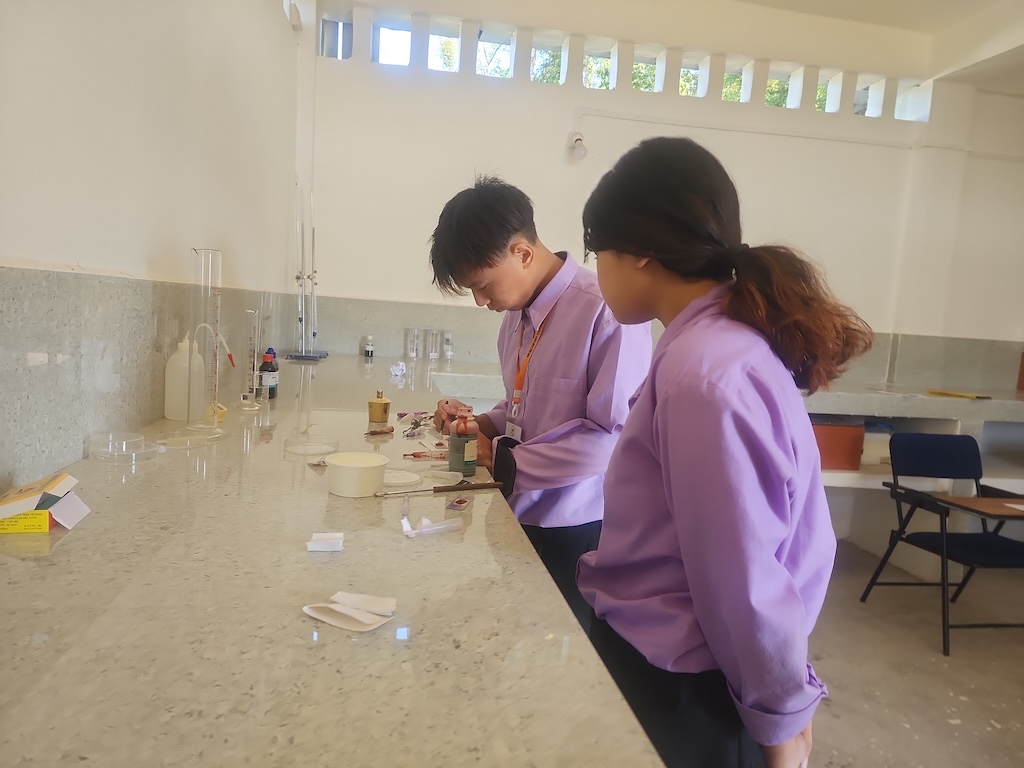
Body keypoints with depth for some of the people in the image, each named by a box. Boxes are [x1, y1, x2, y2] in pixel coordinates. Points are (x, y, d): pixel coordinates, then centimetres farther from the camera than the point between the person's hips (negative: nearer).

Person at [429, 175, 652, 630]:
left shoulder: (606, 311, -20)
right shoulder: (518, 315, 5)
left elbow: (613, 435, -22)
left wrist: (505, 461, -17)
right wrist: (482, 425, -3)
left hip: (578, 534, -7)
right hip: (521, 518, 7)